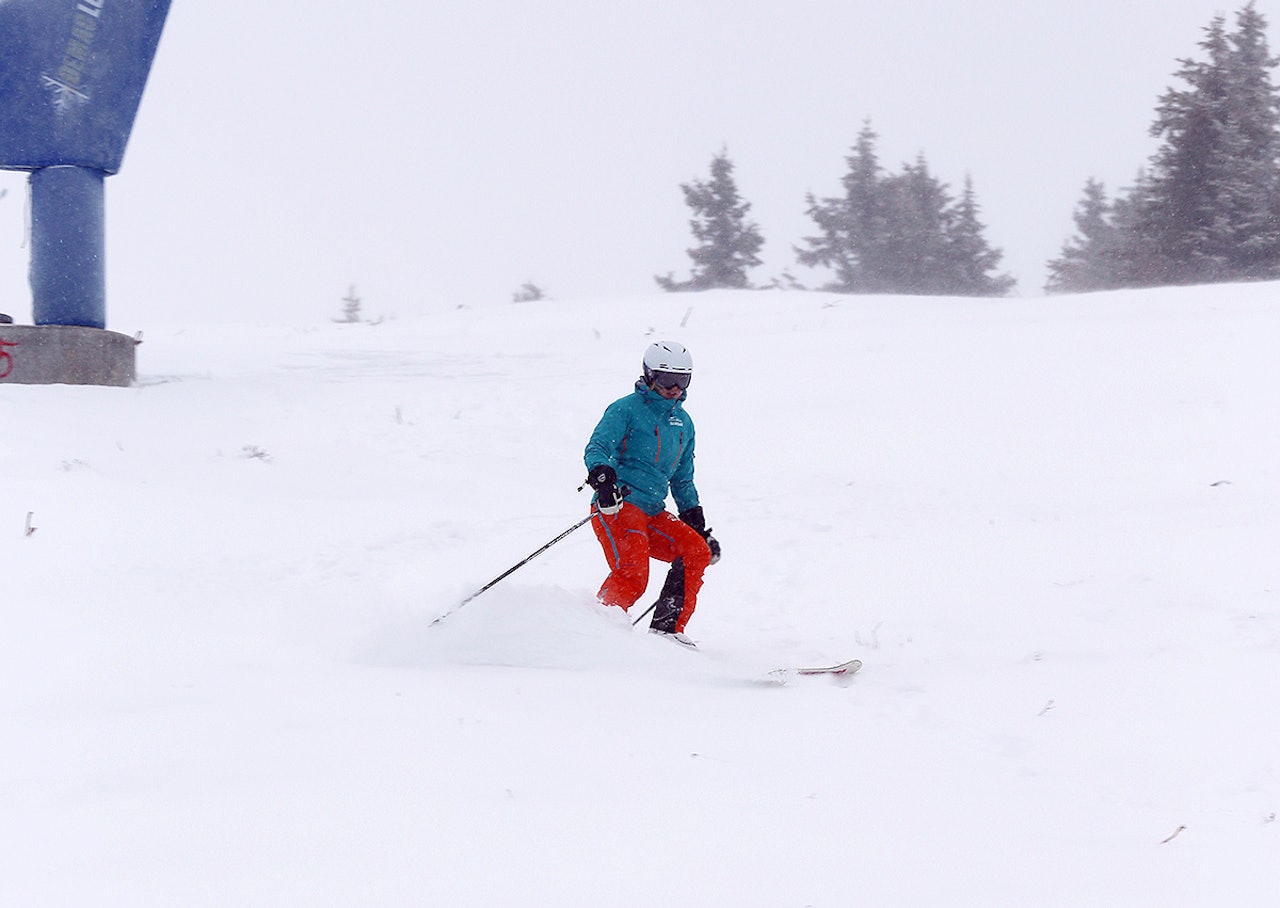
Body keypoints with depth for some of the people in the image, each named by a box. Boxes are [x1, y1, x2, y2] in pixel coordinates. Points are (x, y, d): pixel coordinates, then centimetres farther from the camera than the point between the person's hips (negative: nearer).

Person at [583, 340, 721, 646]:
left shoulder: (684, 423, 22)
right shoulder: (627, 409, 0)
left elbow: (683, 481, 30)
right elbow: (596, 449, -11)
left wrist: (698, 524, 23)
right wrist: (603, 476, -33)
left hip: (652, 514, 7)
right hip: (618, 506, -7)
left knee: (697, 551, -11)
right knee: (632, 577, -25)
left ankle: (667, 630, -12)